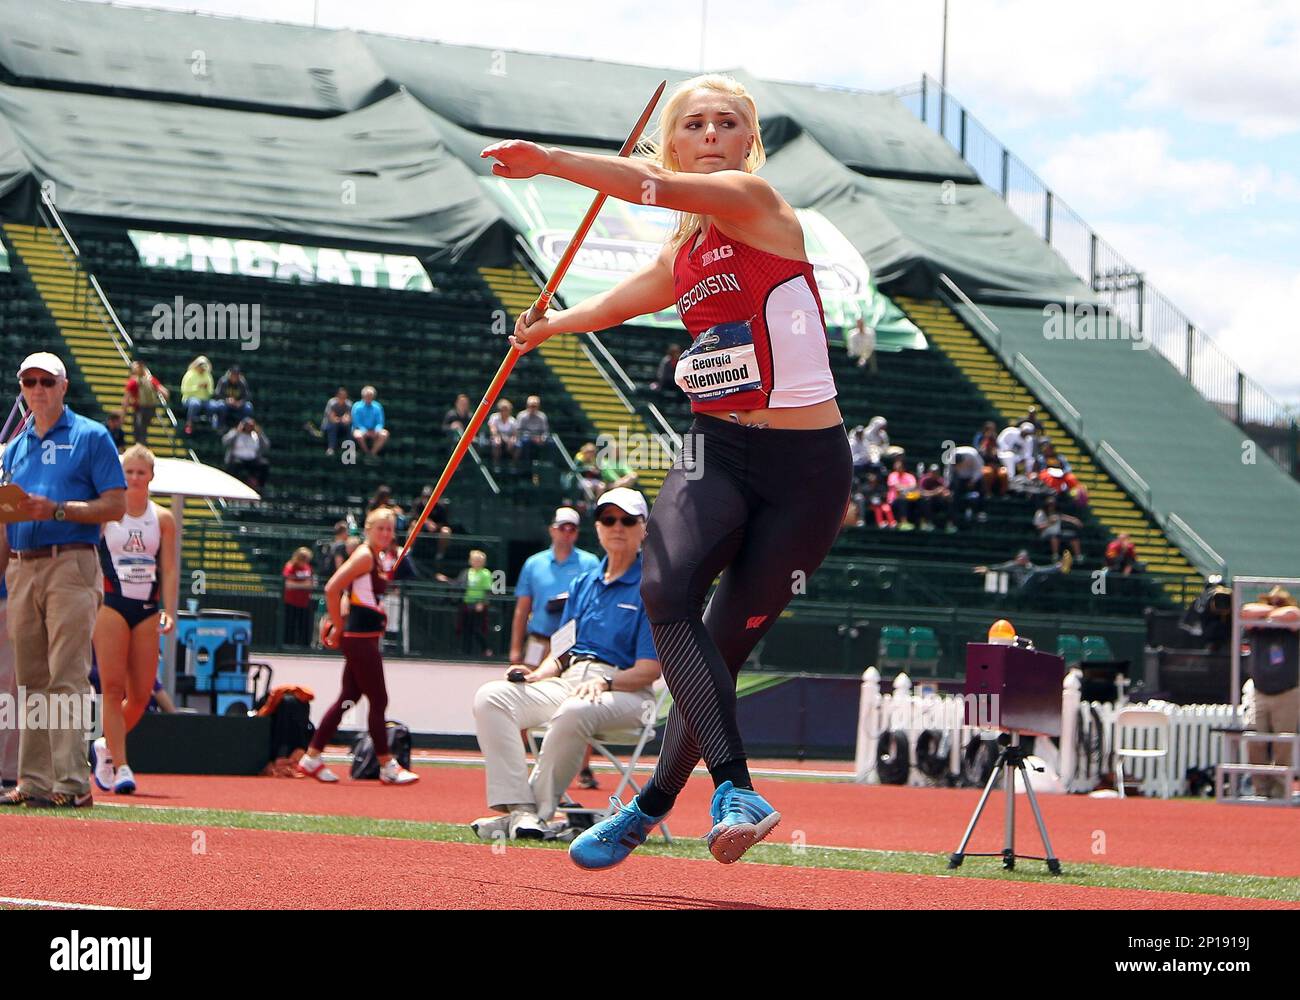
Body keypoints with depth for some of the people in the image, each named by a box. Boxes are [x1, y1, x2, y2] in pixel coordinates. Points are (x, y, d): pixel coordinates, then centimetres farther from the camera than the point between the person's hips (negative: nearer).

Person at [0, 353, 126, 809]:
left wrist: (56, 510, -15)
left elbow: (116, 506, -5)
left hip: (70, 566, -6)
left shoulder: (91, 437, 2)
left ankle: (72, 783, -17)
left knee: (67, 678, -13)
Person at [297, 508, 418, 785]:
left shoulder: (381, 559, 14)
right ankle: (387, 766, 2)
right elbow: (332, 588, -19)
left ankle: (311, 758, 16)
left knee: (349, 698, 11)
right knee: (378, 700, -4)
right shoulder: (364, 556, -14)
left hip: (368, 638, 10)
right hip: (359, 637, -10)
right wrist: (338, 627, -13)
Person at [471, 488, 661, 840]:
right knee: (491, 696, -17)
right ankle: (518, 807, -27)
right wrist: (535, 676, 0)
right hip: (567, 682, 7)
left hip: (624, 690, -7)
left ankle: (539, 809, -27)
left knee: (575, 711, -40)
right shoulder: (583, 583, 21)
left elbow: (649, 669, -8)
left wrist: (604, 683, -24)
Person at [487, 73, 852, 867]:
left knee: (727, 646, -2)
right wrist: (551, 324, 54)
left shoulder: (755, 200, -5)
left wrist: (550, 161, -24)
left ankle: (652, 806, 14)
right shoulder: (682, 256, 15)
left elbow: (656, 188, -23)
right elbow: (617, 301, 36)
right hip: (716, 451, 5)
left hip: (806, 466, -5)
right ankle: (735, 786, -27)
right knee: (666, 587, -22)